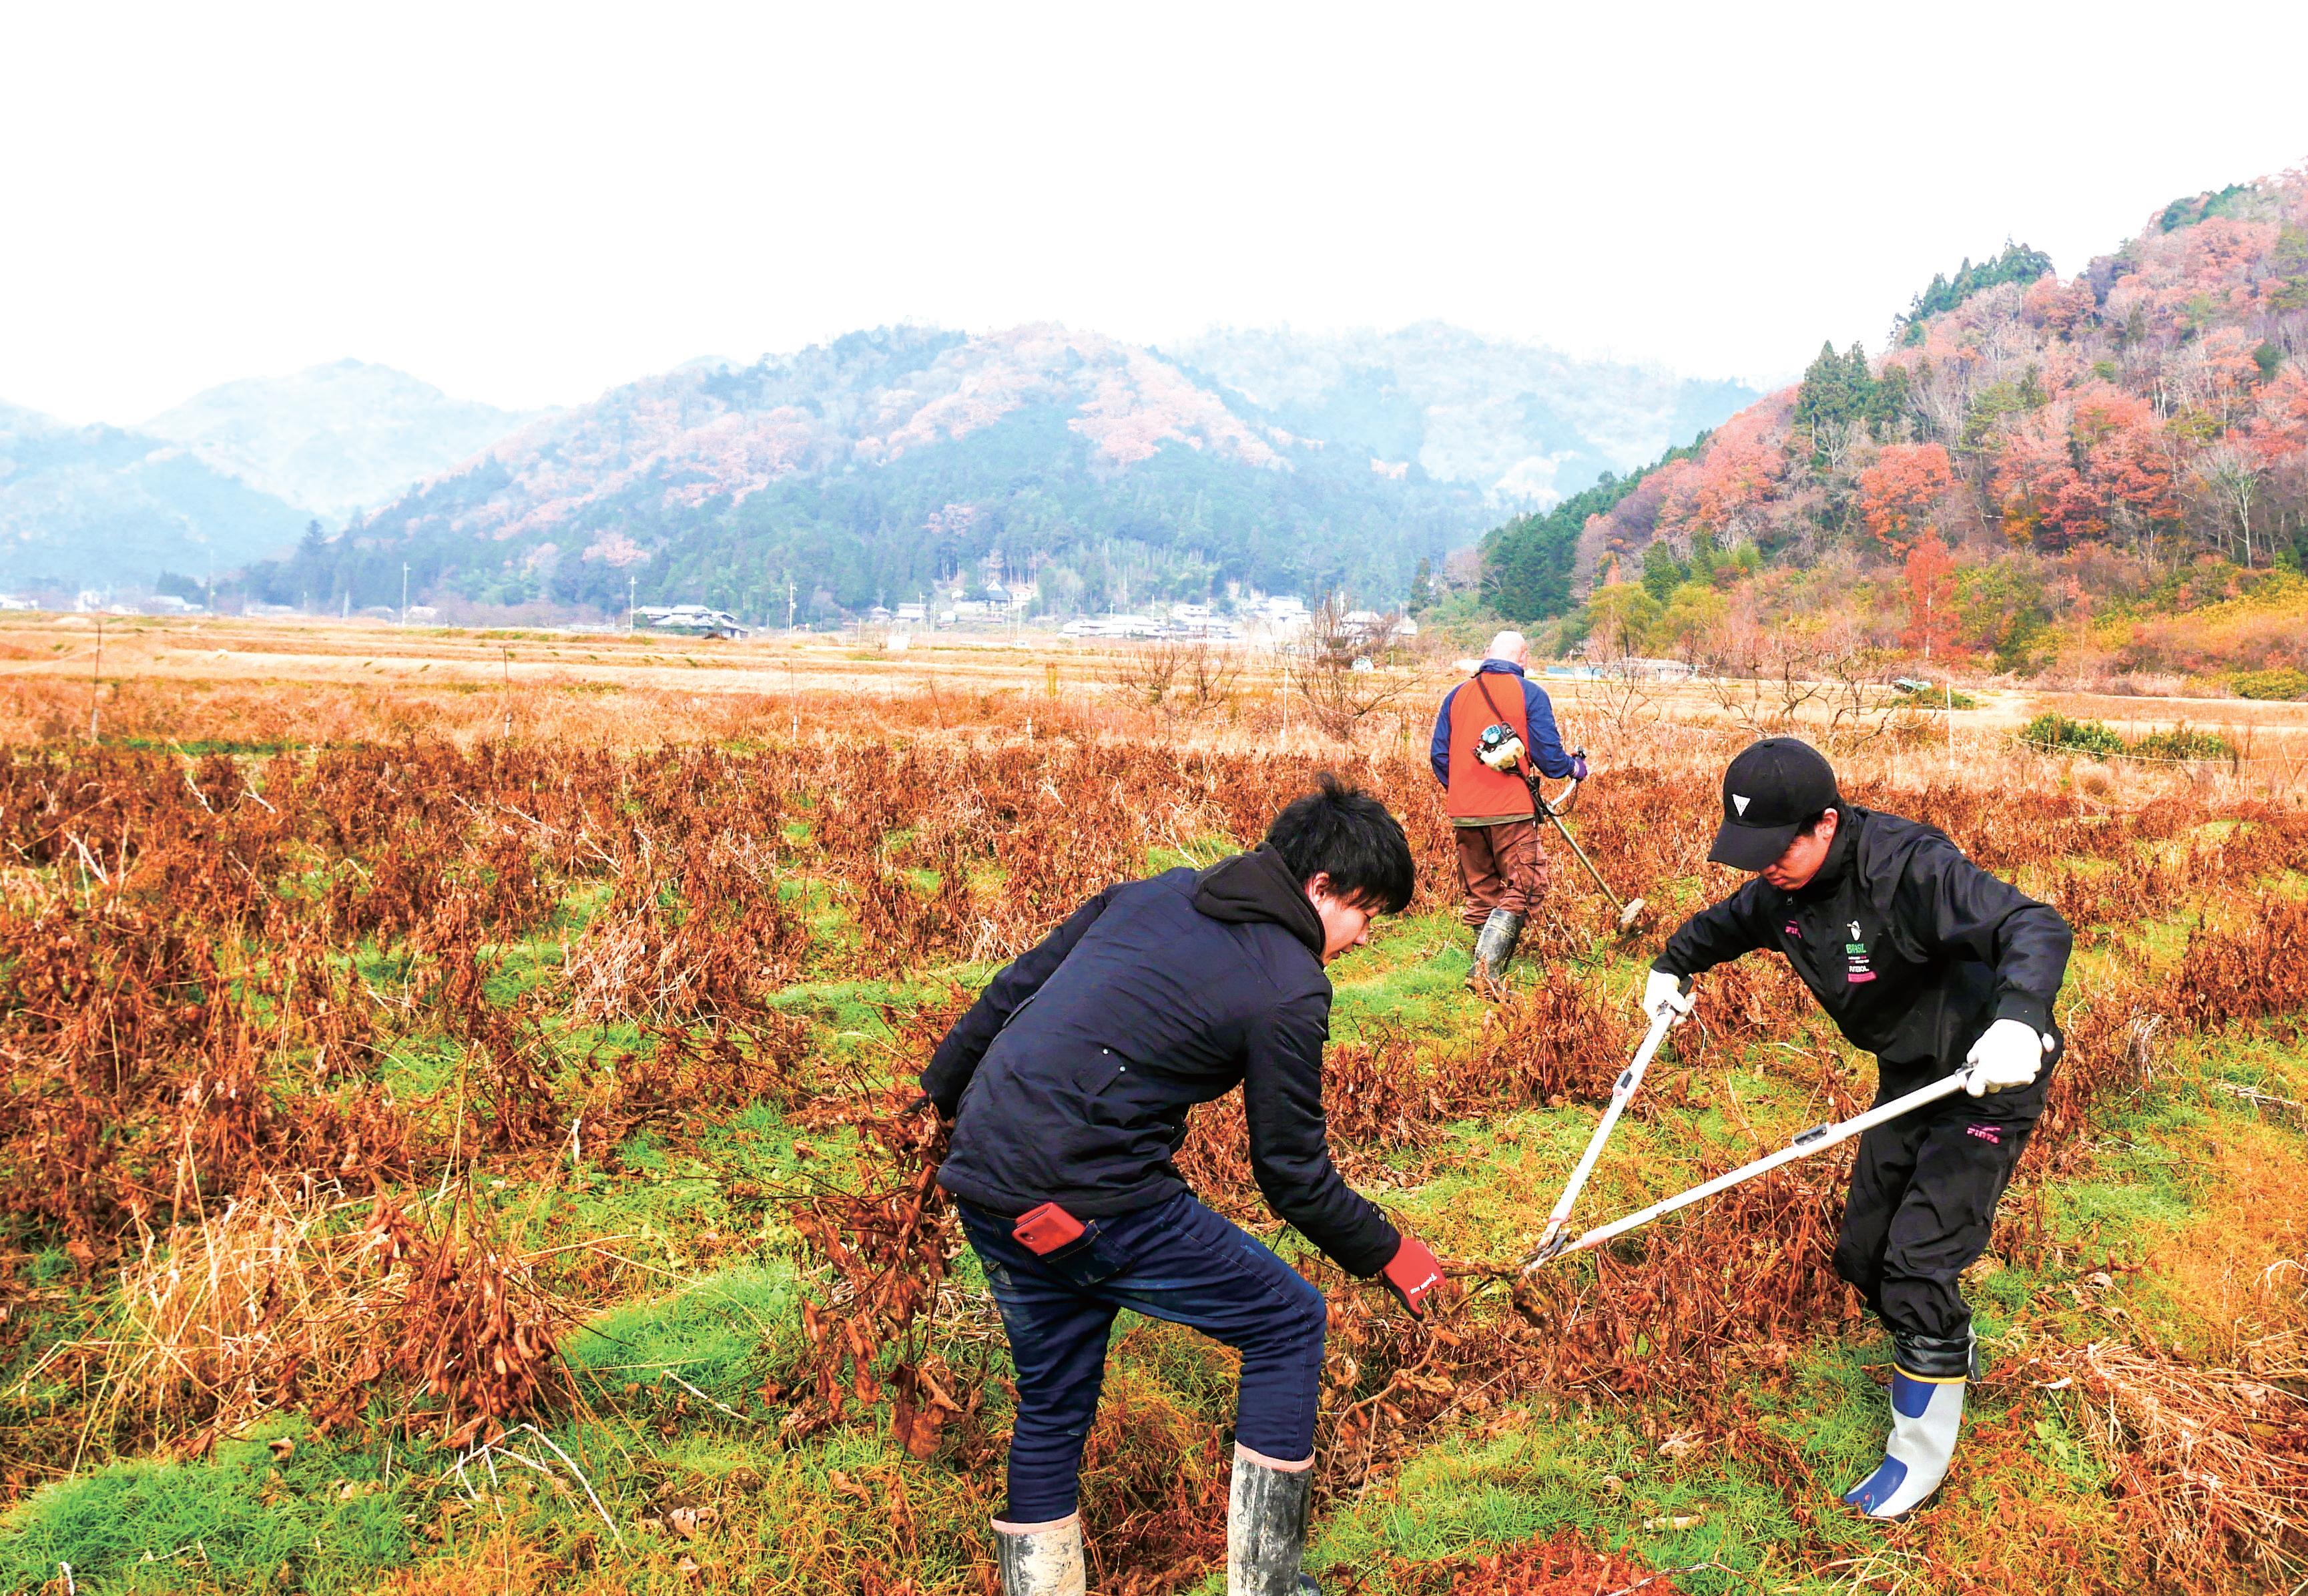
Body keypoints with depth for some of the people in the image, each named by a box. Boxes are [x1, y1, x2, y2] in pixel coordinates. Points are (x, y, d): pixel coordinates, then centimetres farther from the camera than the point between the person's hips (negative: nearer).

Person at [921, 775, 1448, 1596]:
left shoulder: (1153, 893, 12)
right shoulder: (1289, 990, -7)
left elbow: (1013, 987, 17)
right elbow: (1295, 1176, -1)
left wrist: (943, 1096, 28)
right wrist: (1389, 1255, 13)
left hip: (984, 1182, 8)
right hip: (1093, 1205, -7)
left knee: (1051, 1411, 22)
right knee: (1288, 1322, 11)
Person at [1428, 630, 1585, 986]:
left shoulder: (1456, 695, 10)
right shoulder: (1530, 693, -2)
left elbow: (1438, 756, 11)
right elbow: (1548, 755, -4)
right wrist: (1574, 767, 17)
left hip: (1464, 813, 5)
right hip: (1511, 810, -5)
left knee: (1481, 893, 14)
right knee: (1522, 889, -1)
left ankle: (1486, 970, 18)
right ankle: (1487, 968, -15)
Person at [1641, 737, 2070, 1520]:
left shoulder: (1909, 868, -31)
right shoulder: (1784, 886, -6)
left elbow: (2038, 928, -40)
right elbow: (1727, 923, 18)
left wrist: (2018, 1016, -56)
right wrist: (1672, 967, 16)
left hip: (1989, 1076, -8)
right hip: (1909, 1076, 8)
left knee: (1918, 1263, -10)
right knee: (1862, 1255, 13)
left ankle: (1920, 1461, 8)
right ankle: (1949, 1359, 42)